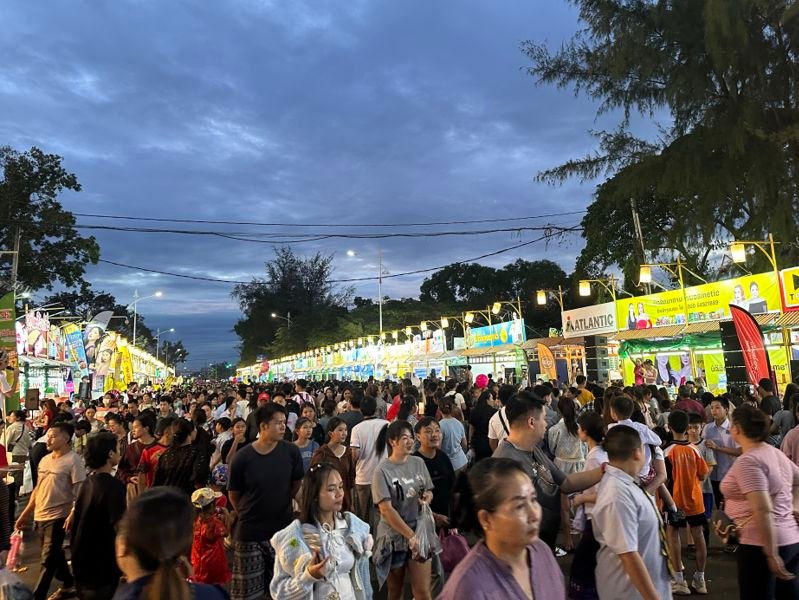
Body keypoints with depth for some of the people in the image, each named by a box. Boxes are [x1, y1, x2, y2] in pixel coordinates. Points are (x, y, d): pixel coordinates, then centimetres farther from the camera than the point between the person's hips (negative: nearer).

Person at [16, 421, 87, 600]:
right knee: (54, 555, 18)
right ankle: (69, 585, 35)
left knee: (48, 559, -3)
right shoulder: (44, 460, 9)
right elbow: (38, 489, 17)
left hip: (58, 517, -8)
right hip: (40, 516, 8)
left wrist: (72, 516, -26)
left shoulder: (73, 460, -13)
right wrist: (25, 514, 16)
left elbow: (80, 492, -17)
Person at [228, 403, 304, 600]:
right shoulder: (242, 457, -15)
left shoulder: (291, 452, -11)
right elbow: (234, 495, -1)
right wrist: (248, 514, 8)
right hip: (249, 532, -1)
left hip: (282, 529, 2)